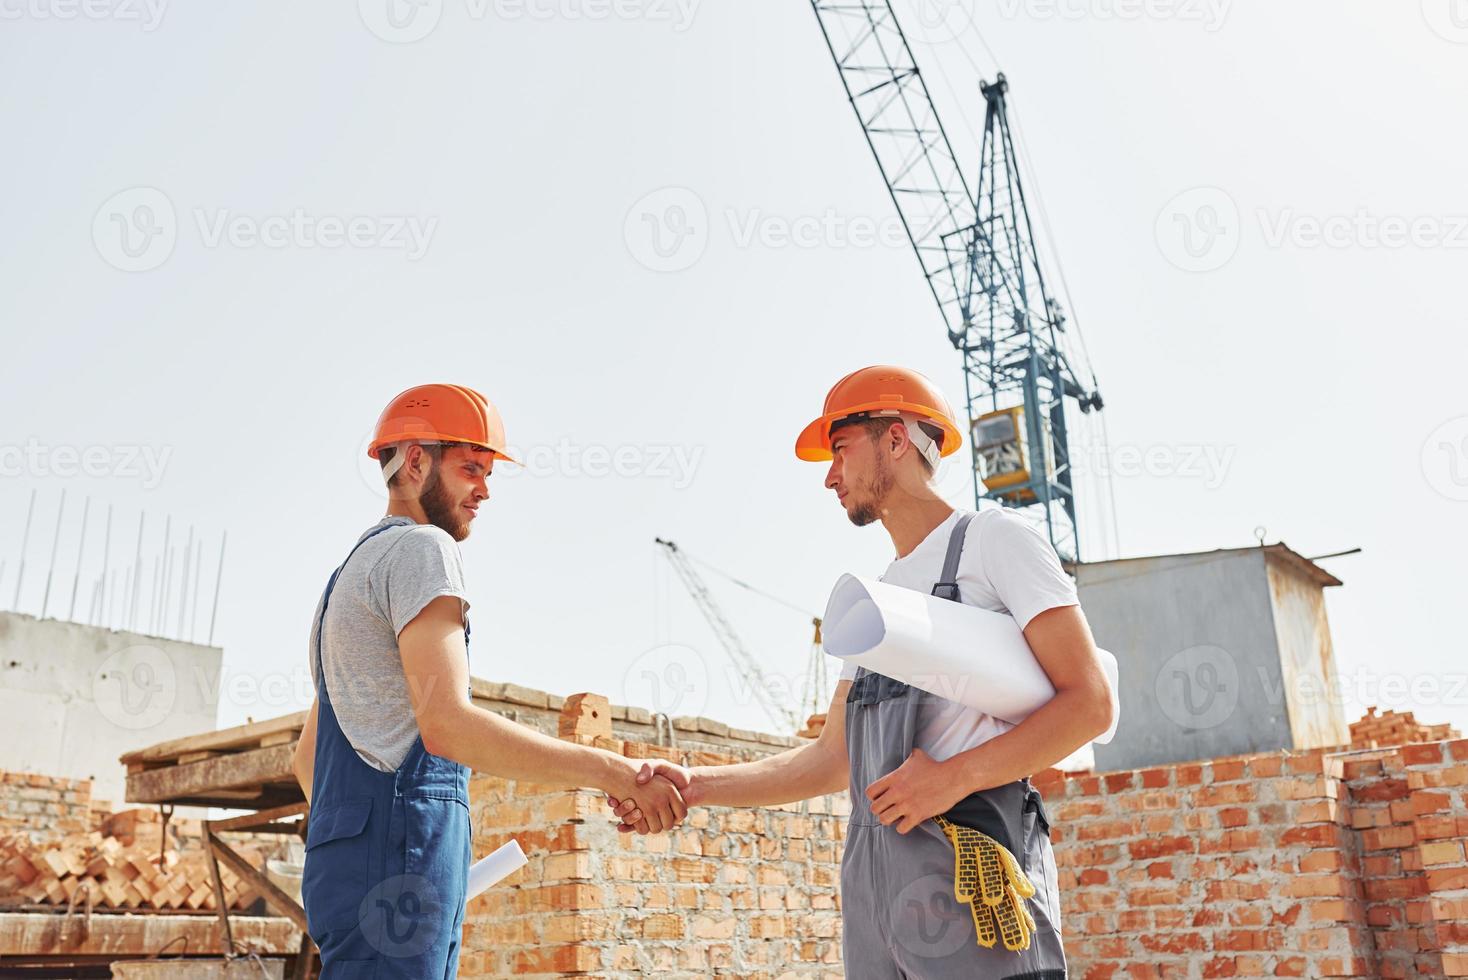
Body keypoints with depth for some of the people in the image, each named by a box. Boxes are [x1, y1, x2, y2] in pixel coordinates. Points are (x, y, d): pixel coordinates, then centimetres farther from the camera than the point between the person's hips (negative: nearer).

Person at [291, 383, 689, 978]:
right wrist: (612, 772, -22)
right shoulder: (421, 549, -6)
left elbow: (307, 757, 27)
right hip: (398, 866, -10)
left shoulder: (352, 572, 26)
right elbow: (447, 722, -20)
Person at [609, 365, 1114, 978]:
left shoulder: (992, 537, 2)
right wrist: (696, 786, 10)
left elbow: (1092, 703, -7)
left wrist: (956, 776, -16)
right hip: (871, 875, 7)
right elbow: (833, 760, 20)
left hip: (973, 864, -7)